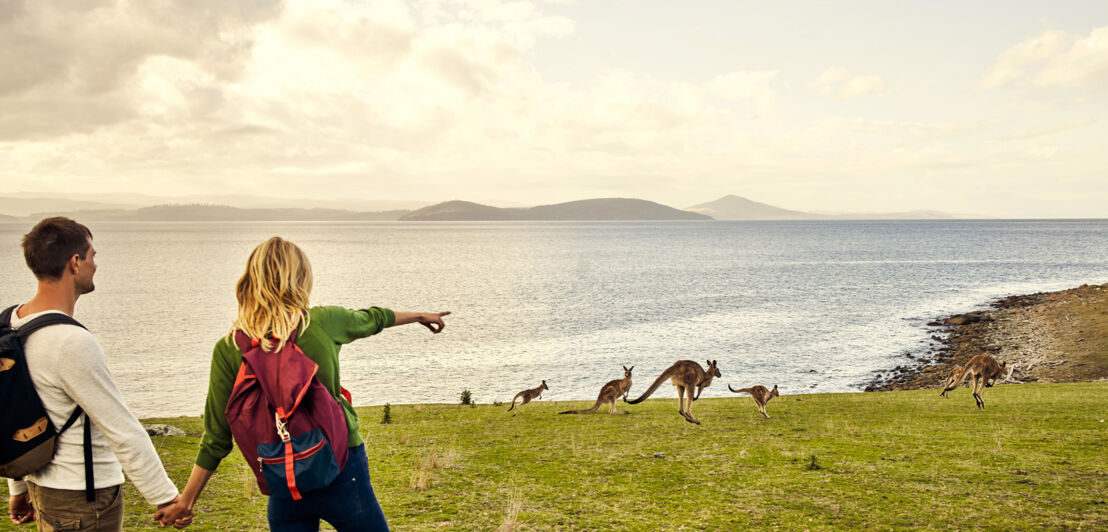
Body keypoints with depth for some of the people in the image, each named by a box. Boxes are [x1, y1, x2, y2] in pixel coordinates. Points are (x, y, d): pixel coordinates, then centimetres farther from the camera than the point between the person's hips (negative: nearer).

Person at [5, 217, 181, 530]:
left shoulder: (13, 324, 2)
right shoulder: (73, 343, -26)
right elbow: (123, 431, -22)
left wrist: (18, 488, 21)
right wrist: (165, 498, -15)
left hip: (41, 485, 9)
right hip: (84, 498, -9)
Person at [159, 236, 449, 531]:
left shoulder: (228, 349, -7)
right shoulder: (323, 322, -9)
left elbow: (217, 437, -5)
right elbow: (371, 319, 12)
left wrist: (186, 500, 7)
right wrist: (420, 316, 33)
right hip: (341, 471, -2)